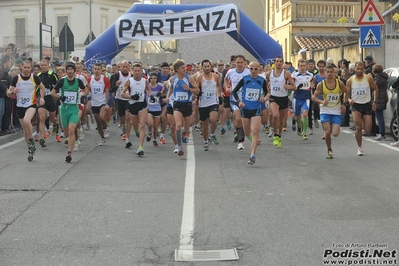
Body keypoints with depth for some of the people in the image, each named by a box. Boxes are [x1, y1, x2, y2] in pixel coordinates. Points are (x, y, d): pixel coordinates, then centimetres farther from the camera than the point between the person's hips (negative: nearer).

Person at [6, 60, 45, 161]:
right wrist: (13, 92, -23)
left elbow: (42, 87, 14)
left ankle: (31, 141, -11)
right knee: (25, 130, 10)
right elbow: (8, 94, 0)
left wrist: (42, 98, -1)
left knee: (27, 121, -32)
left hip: (31, 105, -3)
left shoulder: (34, 78, -5)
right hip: (20, 106, 3)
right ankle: (30, 149, 24)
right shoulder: (16, 79, -3)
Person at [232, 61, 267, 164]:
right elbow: (234, 91, 2)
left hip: (256, 109, -1)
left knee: (255, 132, -15)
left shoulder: (262, 80, -1)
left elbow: (265, 91, 18)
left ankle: (252, 155, -16)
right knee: (247, 133, 11)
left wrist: (263, 96, -3)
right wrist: (239, 101, -13)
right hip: (245, 108, 1)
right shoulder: (244, 79, -5)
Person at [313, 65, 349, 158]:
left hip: (336, 112, 1)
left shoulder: (339, 83, -3)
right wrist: (322, 101, -18)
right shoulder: (321, 84, -5)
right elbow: (314, 97, 1)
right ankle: (329, 150, 13)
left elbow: (346, 92, 15)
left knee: (335, 134, -9)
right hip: (325, 111, -1)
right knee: (327, 132, -11)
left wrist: (344, 104, 7)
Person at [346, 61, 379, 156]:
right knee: (358, 127, -19)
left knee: (367, 130, -2)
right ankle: (360, 148, -1)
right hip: (355, 105, -1)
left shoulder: (369, 78, -3)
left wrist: (374, 102, 3)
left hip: (367, 105, 1)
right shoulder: (350, 81, -4)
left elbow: (375, 89, 10)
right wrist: (349, 100, -20)